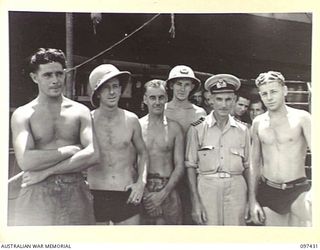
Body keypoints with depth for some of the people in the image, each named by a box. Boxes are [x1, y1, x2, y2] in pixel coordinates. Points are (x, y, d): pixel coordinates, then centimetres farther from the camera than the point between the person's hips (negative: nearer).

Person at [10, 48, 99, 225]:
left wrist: (46, 171, -11)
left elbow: (93, 155, -8)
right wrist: (70, 150, -10)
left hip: (75, 195, 2)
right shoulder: (22, 115, 0)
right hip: (36, 196, -1)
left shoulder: (80, 111, 5)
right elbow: (25, 161, -14)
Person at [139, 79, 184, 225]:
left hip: (168, 191, 1)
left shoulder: (174, 128, 5)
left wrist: (164, 193, -8)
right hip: (142, 191, -1)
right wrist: (143, 191, -11)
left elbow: (180, 166, 3)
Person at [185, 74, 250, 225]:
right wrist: (195, 203, -6)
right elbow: (191, 167, -1)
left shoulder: (242, 130, 8)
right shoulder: (197, 129, -1)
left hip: (236, 188, 2)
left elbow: (247, 167, 12)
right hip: (207, 187, -2)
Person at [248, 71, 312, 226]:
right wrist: (252, 200, 6)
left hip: (298, 190, -2)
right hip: (268, 191, 3)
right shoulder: (258, 123, 6)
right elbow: (254, 164, 10)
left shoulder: (301, 118, -5)